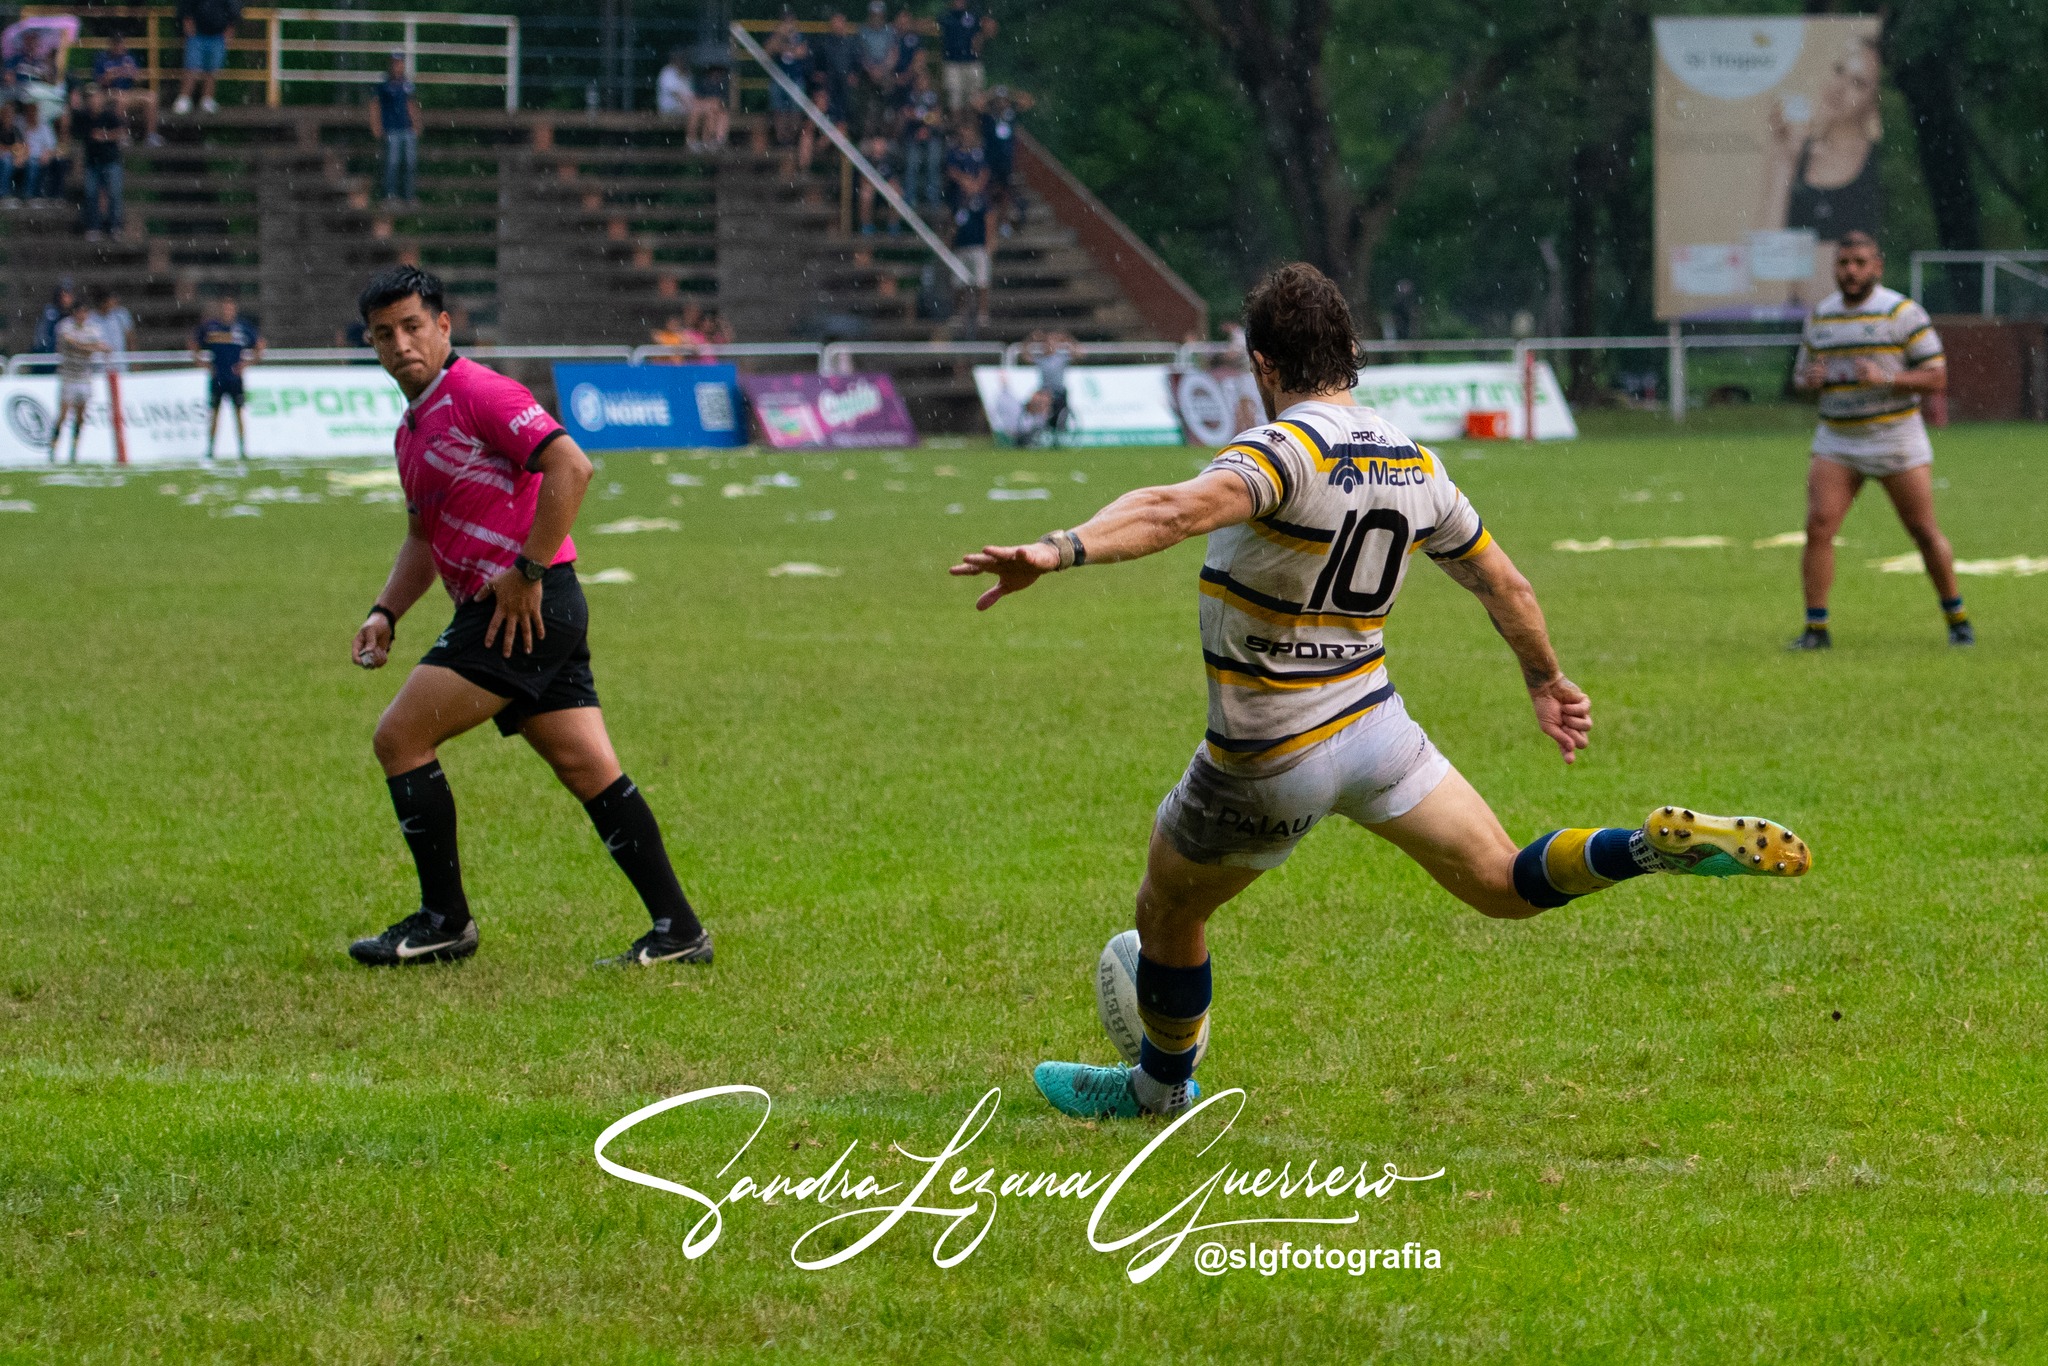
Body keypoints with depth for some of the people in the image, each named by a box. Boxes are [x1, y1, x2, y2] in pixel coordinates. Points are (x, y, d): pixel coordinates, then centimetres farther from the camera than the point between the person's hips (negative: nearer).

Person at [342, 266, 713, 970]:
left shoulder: (477, 392, -11)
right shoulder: (413, 428, 20)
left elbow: (571, 466, -22)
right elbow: (423, 538, 29)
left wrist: (527, 572, -21)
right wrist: (385, 614, 12)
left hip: (528, 606, -9)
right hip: (527, 617, 9)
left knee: (400, 736, -7)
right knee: (591, 773, 6)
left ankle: (445, 919, -1)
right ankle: (677, 928, 5)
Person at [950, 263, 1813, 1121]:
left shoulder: (1285, 449, -22)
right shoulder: (1414, 464, 2)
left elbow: (1185, 508, -43)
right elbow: (1505, 584, 14)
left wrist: (1059, 551, -55)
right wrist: (1546, 680, 31)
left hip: (1270, 769, -5)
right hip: (1377, 728, 5)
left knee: (1167, 913, 20)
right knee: (1504, 884, 9)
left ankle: (1161, 1087, 40)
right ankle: (1662, 845, -15)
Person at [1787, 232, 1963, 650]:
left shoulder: (1903, 312, -8)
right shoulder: (1819, 315, 8)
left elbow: (1937, 377, -9)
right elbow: (1801, 373, 18)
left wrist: (1887, 378, -25)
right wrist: (1809, 378, -7)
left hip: (1896, 439, -3)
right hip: (1836, 441, 3)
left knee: (1925, 533, 3)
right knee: (1818, 528, -12)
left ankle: (1957, 619, 21)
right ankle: (1815, 628, -7)